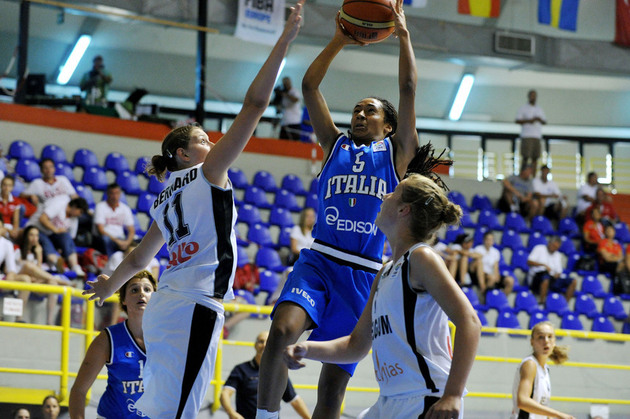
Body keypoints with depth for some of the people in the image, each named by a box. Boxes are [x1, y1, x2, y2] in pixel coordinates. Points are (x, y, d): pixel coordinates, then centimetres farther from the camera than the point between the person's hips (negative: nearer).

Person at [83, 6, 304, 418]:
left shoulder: (166, 200, 22)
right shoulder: (208, 173, 2)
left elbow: (137, 260, 33)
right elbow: (255, 104, -4)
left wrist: (109, 285, 55)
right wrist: (285, 41, -3)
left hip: (164, 307, 9)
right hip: (196, 306, -9)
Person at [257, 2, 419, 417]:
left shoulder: (396, 152, 13)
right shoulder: (335, 144, 18)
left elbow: (408, 89, 4)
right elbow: (309, 86, 14)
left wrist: (403, 33, 7)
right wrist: (338, 42, 14)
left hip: (364, 275, 0)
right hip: (319, 261, 1)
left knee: (334, 384, 2)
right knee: (281, 331, -29)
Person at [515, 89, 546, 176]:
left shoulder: (539, 109, 19)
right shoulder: (523, 108, 4)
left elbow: (544, 122, 18)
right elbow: (517, 121, -3)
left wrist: (539, 119, -4)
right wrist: (529, 121, -15)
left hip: (537, 136, 5)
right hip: (527, 136, -5)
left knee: (535, 158, -1)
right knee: (525, 157, -10)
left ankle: (533, 177, -2)